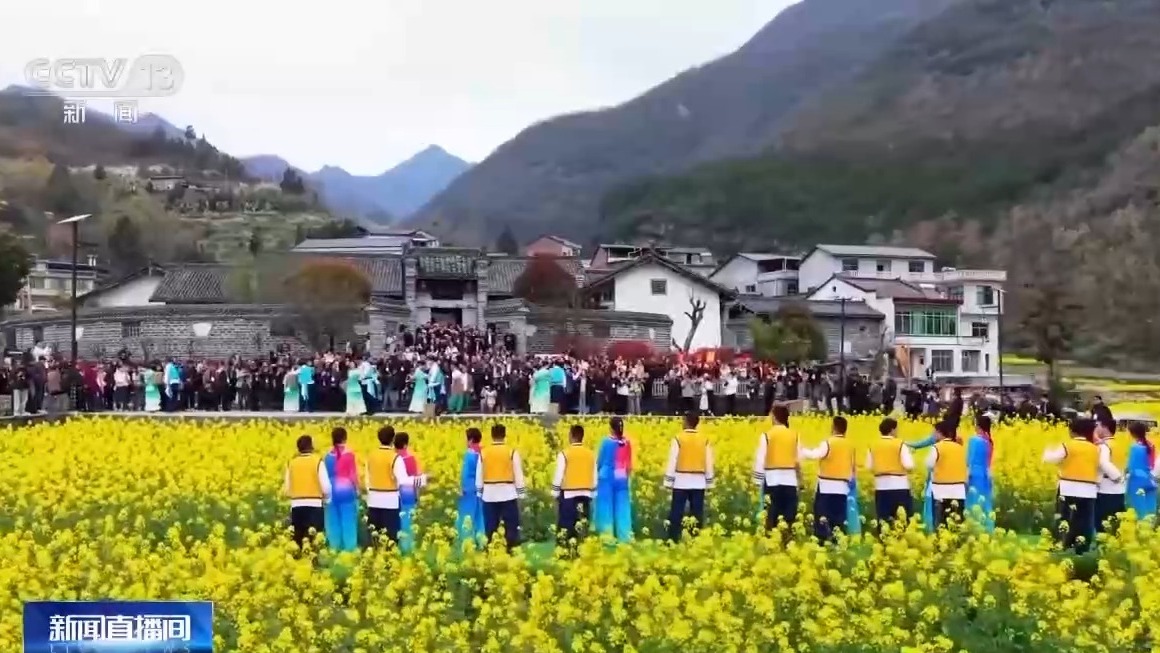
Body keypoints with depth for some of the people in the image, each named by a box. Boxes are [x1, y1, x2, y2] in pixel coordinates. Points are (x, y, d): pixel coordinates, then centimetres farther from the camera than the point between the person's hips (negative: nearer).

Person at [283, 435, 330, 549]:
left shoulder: (291, 463, 6)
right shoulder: (317, 461, -5)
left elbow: (287, 489, 8)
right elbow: (326, 488, -10)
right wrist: (325, 497, 11)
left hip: (296, 506, 4)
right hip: (314, 505, -4)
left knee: (298, 540, 10)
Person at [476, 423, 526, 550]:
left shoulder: (483, 453, -1)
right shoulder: (512, 452, -7)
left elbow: (479, 475, 6)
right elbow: (518, 474, -3)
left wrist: (479, 492, 17)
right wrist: (520, 493, 6)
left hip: (489, 494, 2)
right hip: (508, 493, -2)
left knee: (490, 527, 8)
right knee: (511, 525, 4)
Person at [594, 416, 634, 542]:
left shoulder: (607, 441, -12)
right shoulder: (627, 442, -2)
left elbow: (600, 461, -3)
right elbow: (629, 463, 5)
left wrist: (598, 471, 16)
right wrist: (627, 475, 18)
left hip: (607, 477, -3)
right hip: (622, 478, 3)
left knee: (606, 506, 5)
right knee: (622, 507, 10)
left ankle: (607, 537, 5)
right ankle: (624, 537, 10)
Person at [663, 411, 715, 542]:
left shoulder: (679, 438, -9)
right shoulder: (704, 439, 2)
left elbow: (672, 461, -8)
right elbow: (709, 462, 6)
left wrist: (669, 481, -2)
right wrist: (709, 482, 14)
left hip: (681, 481, -3)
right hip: (699, 482, 3)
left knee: (677, 513, 1)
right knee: (697, 513, 7)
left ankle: (673, 541, 0)